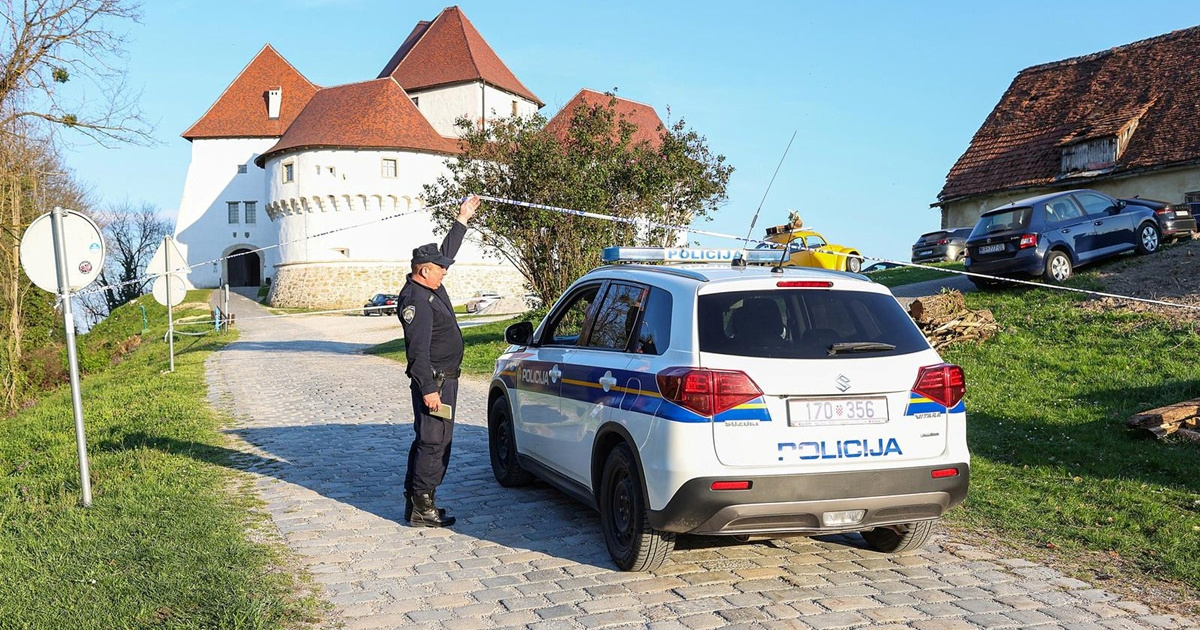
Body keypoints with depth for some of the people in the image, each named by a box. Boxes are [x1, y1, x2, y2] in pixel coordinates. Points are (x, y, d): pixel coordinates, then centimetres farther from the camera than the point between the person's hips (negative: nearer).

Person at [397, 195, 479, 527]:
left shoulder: (431, 288, 11)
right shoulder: (415, 300, -19)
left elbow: (448, 251, 28)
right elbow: (418, 349, -24)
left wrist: (462, 220, 30)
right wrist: (428, 389, -27)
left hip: (443, 378, 11)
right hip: (433, 381, -11)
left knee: (427, 441, 16)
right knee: (434, 444, -8)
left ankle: (414, 500, 24)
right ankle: (422, 509, -3)